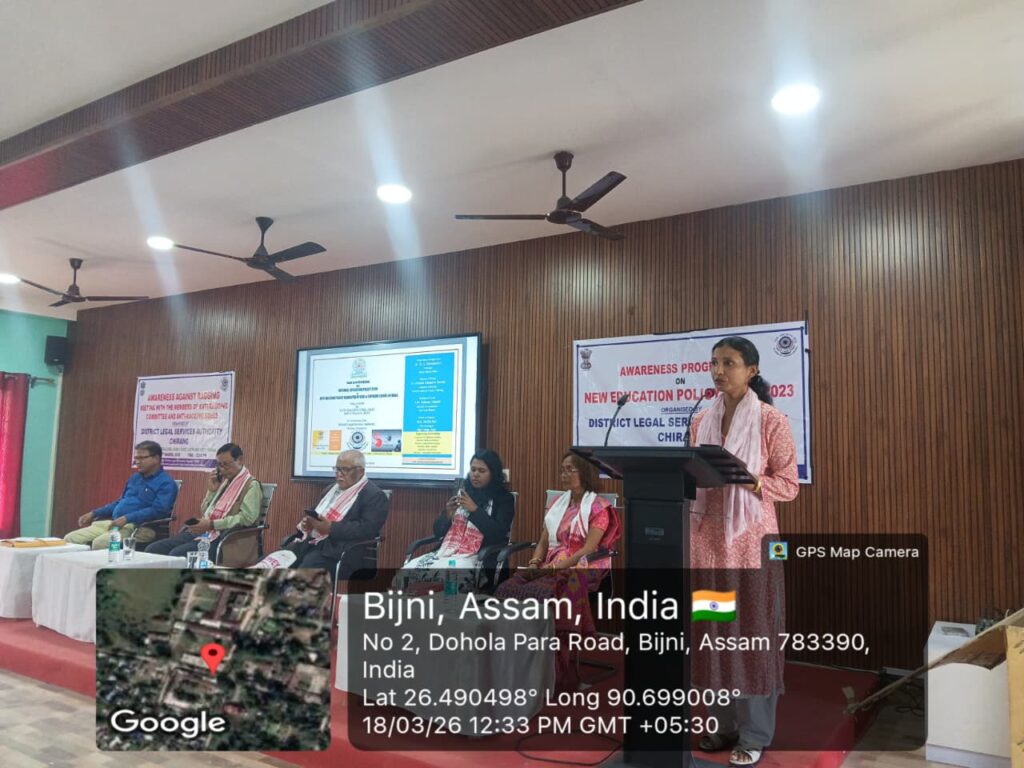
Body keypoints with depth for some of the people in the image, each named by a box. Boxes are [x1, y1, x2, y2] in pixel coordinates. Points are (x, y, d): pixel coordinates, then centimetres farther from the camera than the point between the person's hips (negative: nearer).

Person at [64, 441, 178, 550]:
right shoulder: (135, 478, 21)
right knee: (70, 539, -3)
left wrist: (127, 518, -28)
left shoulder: (166, 483, -7)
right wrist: (93, 513, 19)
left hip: (139, 528, -9)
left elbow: (157, 510, -20)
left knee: (99, 543, -33)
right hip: (113, 523, 9)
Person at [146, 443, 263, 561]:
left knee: (176, 555, -28)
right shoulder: (223, 480, 19)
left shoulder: (251, 485, -5)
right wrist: (211, 490, 5)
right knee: (153, 549, -6)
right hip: (202, 532, 8)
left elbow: (246, 518, -17)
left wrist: (211, 524, -21)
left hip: (223, 538, -8)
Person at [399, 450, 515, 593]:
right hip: (446, 552, 5)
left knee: (442, 578, -35)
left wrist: (475, 510, -14)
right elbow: (437, 531, 16)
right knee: (407, 572, -21)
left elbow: (498, 534, -10)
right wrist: (448, 514, -4)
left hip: (477, 558, -5)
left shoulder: (504, 499, 5)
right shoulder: (461, 493, 17)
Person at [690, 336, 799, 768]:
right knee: (714, 628, 9)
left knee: (752, 630, 2)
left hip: (750, 538, -5)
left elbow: (789, 485, -6)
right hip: (707, 536, 5)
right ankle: (724, 723, 23)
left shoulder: (771, 420, -6)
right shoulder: (701, 421, 9)